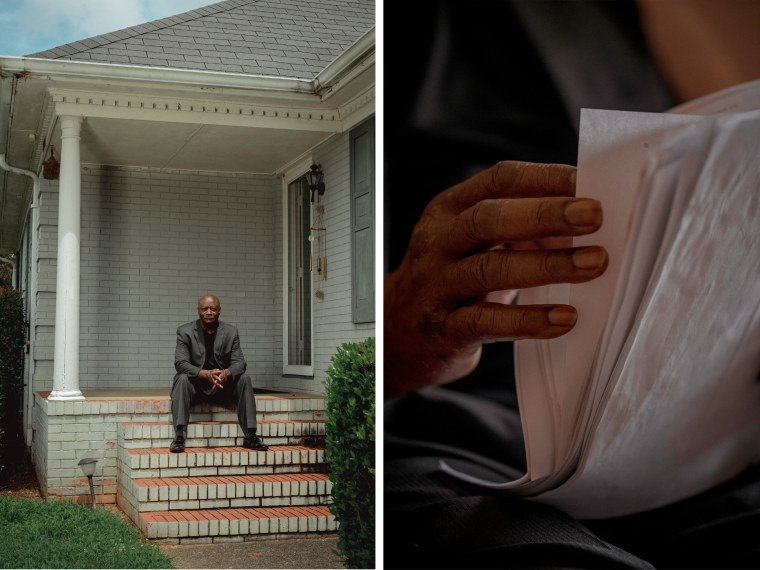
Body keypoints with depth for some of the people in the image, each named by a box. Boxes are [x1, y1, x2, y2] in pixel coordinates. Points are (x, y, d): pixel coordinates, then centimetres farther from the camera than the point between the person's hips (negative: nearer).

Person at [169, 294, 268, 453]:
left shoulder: (231, 332, 0)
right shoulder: (185, 331, -6)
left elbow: (239, 363, -7)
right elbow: (180, 363, -17)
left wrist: (227, 373, -33)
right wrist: (206, 374, -34)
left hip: (223, 386, 2)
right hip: (195, 385, -2)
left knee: (245, 379, -22)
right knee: (182, 378, -32)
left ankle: (250, 436, -20)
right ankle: (179, 437, -38)